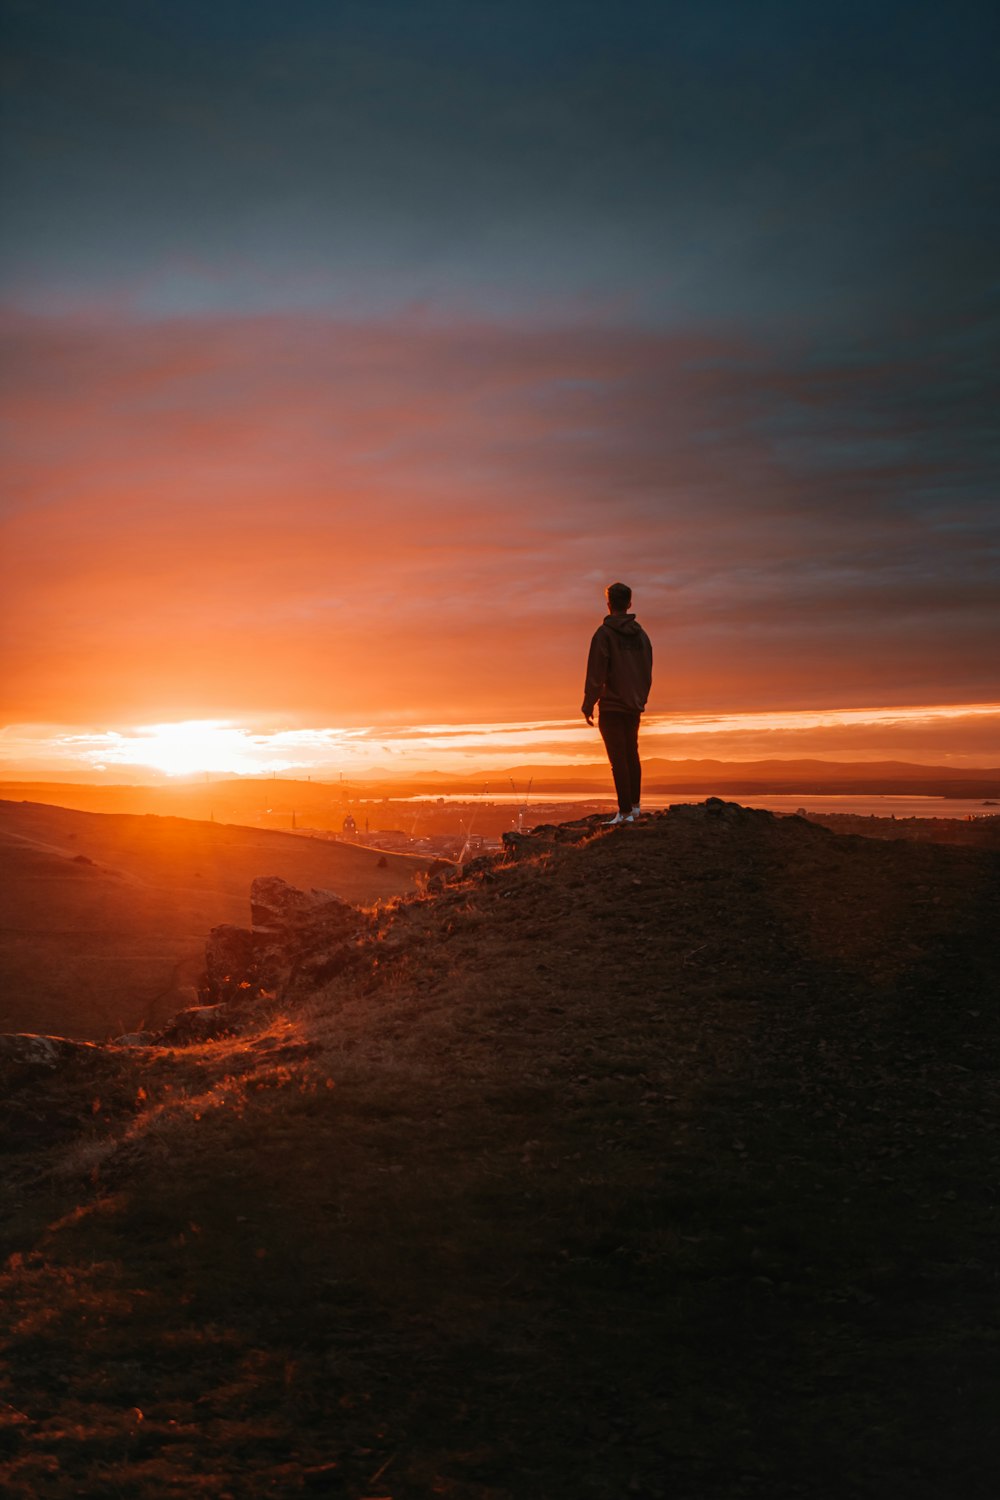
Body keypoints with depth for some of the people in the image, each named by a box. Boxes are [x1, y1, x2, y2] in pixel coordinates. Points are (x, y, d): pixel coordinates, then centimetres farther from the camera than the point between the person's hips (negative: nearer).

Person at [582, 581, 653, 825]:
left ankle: (625, 811, -6)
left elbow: (596, 674, -14)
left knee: (619, 759, -5)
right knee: (632, 755, 19)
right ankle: (635, 805, 26)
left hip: (611, 707, -6)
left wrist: (588, 705, -7)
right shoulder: (640, 634, 8)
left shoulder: (604, 633, -11)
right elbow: (648, 672, 12)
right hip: (634, 707, 6)